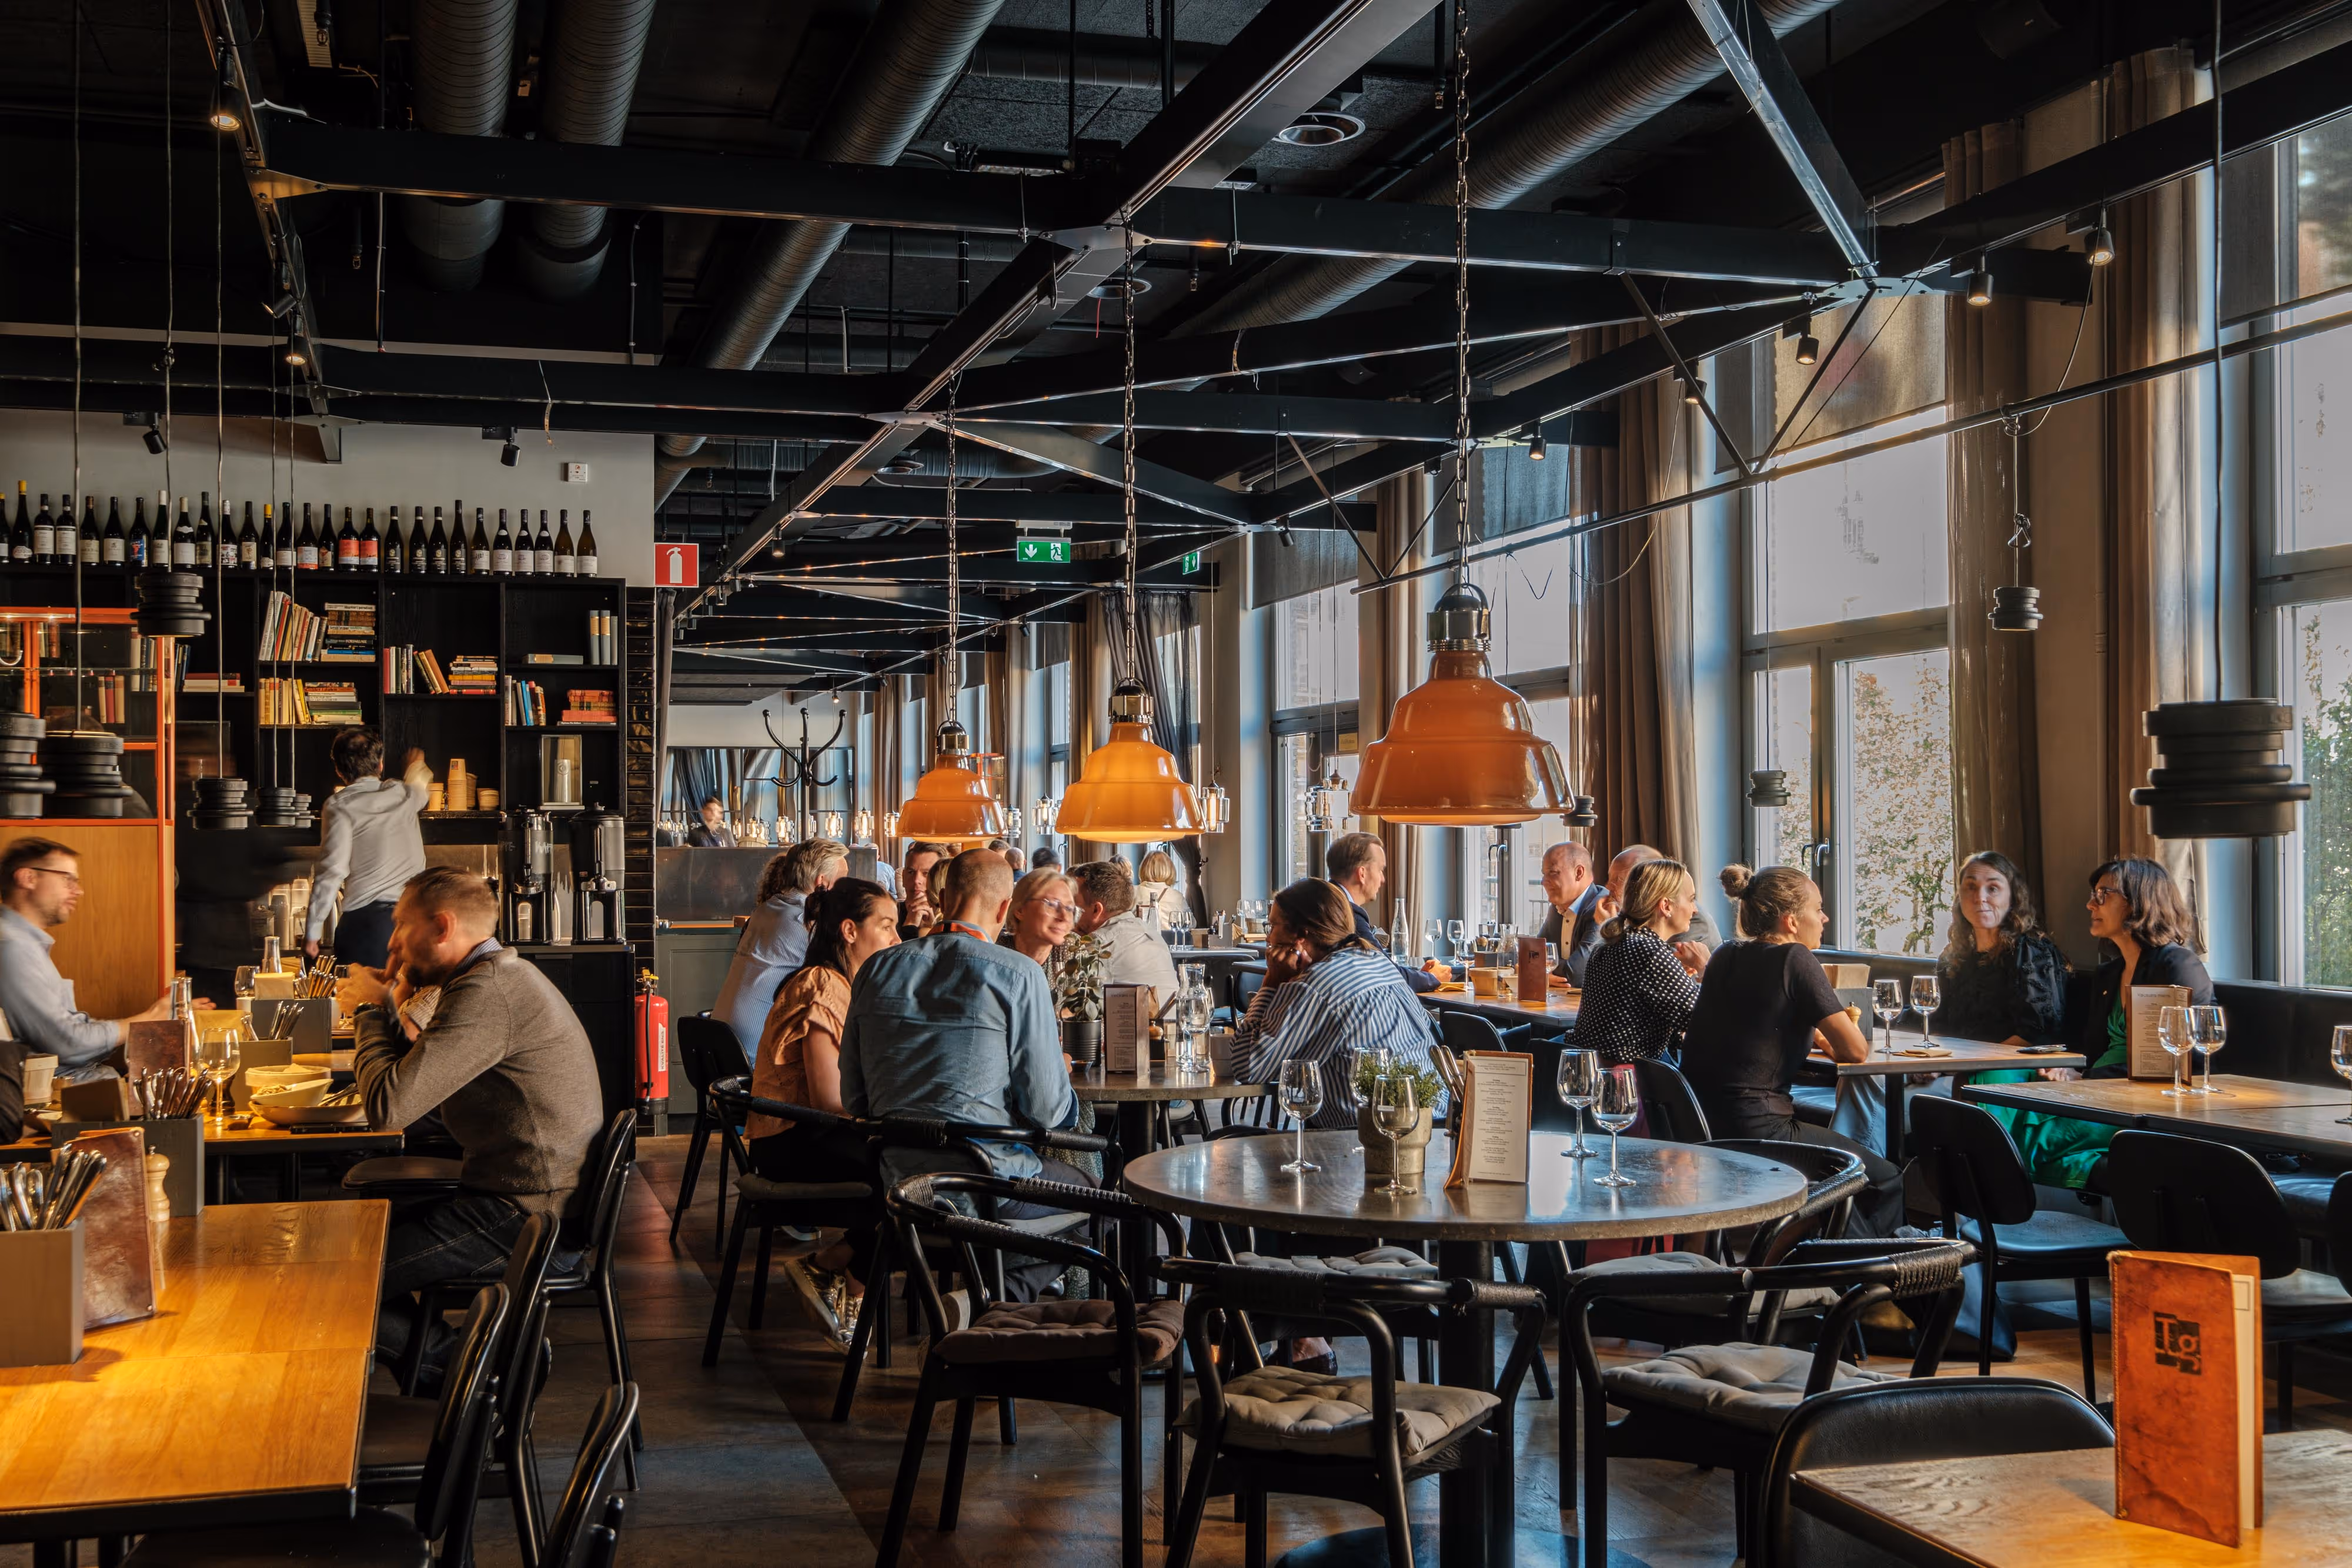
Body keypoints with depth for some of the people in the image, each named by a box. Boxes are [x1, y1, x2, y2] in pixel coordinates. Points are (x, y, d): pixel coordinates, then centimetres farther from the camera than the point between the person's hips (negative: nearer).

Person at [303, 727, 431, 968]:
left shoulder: (339, 806, -1)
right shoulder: (405, 795, 12)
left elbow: (332, 871, -8)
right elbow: (420, 782, 39)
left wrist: (311, 933, -4)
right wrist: (416, 764, 63)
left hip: (366, 919, -4)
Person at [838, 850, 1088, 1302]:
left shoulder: (878, 968, 4)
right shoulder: (1019, 975, -12)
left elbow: (854, 1099, 8)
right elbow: (1046, 1110, -10)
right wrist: (1060, 1074, 13)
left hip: (895, 1178, 7)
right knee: (1090, 1188, 20)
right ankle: (1003, 1296, 2)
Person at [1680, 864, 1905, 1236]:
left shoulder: (1725, 956, 10)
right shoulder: (1795, 959, -11)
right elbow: (1855, 1051, -11)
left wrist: (1820, 1035, 21)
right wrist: (1837, 1038, 12)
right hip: (1757, 1131, -9)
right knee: (1891, 1184, 10)